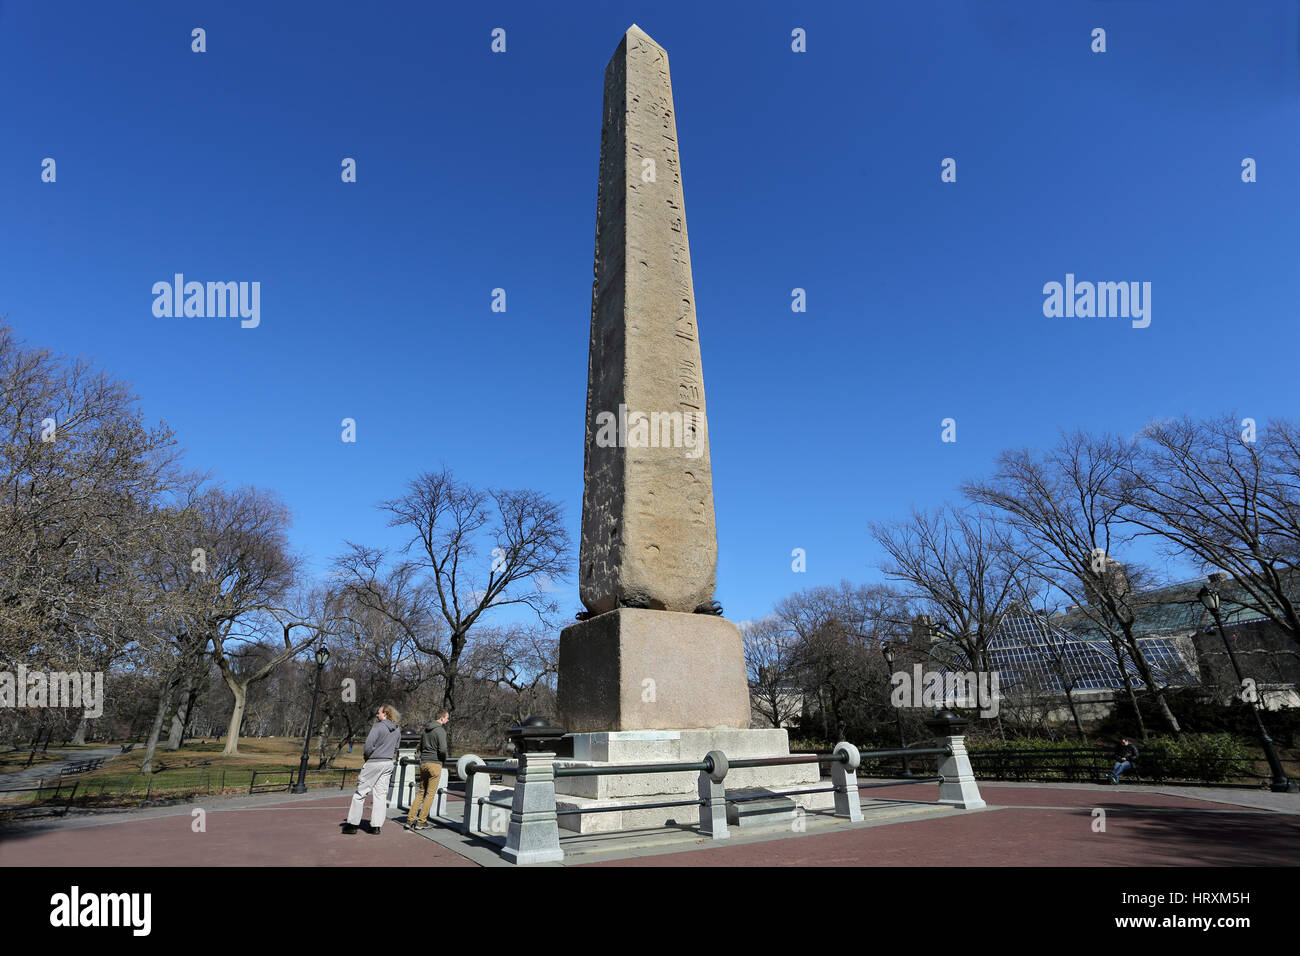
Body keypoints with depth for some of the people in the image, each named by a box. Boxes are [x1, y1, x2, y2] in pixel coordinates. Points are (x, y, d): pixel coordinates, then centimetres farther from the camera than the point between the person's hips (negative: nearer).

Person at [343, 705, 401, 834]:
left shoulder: (378, 727, -15)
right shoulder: (397, 730, 7)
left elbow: (368, 746, -17)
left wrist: (366, 755, 1)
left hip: (374, 763, -6)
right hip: (388, 763, 6)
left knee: (360, 792, 7)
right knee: (381, 794, 10)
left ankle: (352, 824, 13)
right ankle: (376, 826, 10)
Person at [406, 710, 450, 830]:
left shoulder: (425, 730, 14)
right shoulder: (440, 731, -12)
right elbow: (443, 749, -20)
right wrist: (444, 759, -1)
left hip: (423, 763, 8)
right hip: (435, 763, -8)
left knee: (421, 792, 14)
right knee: (430, 793, 1)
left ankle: (410, 820, 12)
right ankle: (421, 821, 4)